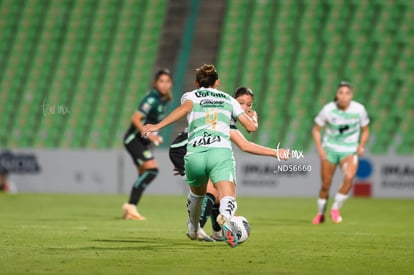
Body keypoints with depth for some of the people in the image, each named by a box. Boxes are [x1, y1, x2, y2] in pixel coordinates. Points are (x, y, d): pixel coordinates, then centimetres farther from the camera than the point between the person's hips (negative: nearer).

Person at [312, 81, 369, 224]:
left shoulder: (359, 109, -9)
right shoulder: (328, 109, -11)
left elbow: (365, 130, 7)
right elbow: (316, 129, 2)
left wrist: (361, 146, -9)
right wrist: (320, 148, -10)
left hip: (349, 151, 0)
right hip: (330, 149, 0)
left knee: (349, 177, -27)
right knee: (325, 185, 2)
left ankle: (335, 208, -9)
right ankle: (320, 214, 28)